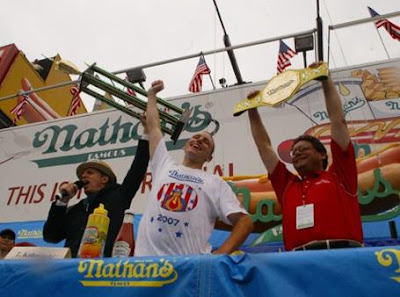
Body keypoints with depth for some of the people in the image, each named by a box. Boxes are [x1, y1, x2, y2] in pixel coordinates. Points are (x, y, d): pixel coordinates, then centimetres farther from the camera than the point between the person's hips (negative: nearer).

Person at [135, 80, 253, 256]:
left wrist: (221, 253, -14)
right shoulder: (164, 166, 17)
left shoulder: (215, 183, 9)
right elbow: (153, 126, 25)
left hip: (190, 262, -2)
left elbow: (245, 221, 1)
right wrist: (152, 93, 36)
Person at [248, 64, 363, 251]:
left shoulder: (338, 176, 15)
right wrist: (252, 111, 31)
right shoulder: (287, 185, 21)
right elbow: (263, 146, 27)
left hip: (341, 253, -2)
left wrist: (326, 81, 20)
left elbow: (338, 122, 15)